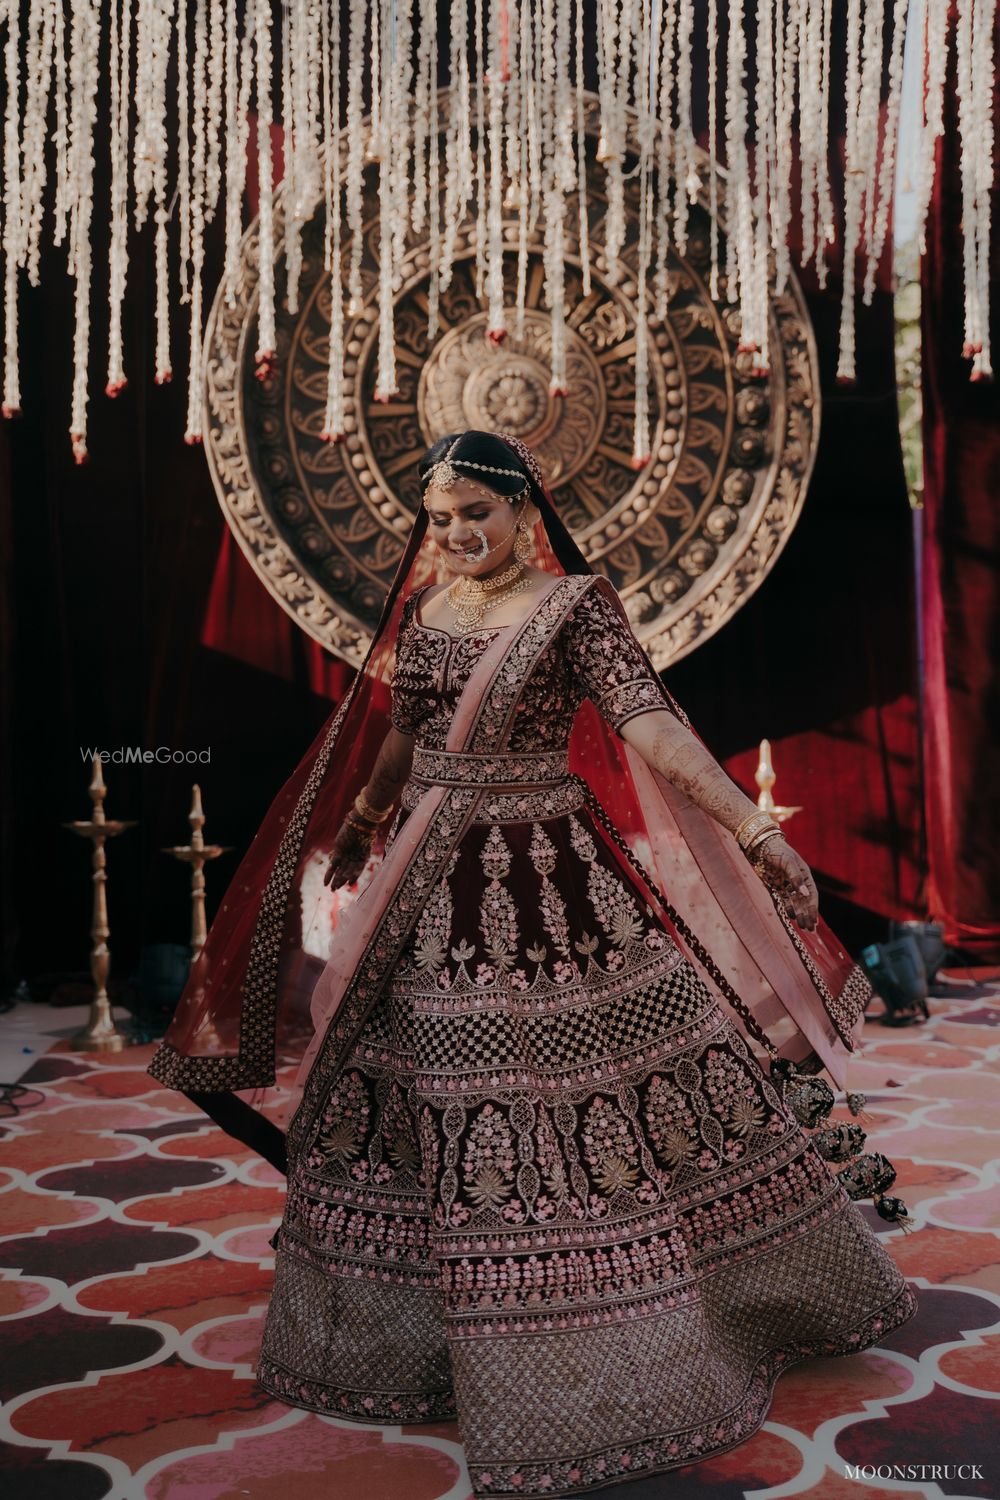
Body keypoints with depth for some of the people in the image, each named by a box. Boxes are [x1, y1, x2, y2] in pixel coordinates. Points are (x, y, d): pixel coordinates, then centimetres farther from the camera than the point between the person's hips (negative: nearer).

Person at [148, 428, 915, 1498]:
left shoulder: (575, 604, -7)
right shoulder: (423, 610, 8)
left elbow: (650, 720, -17)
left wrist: (749, 825, -26)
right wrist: (347, 841, 27)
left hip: (558, 880, -4)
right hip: (435, 883, 5)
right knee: (431, 1082, 11)